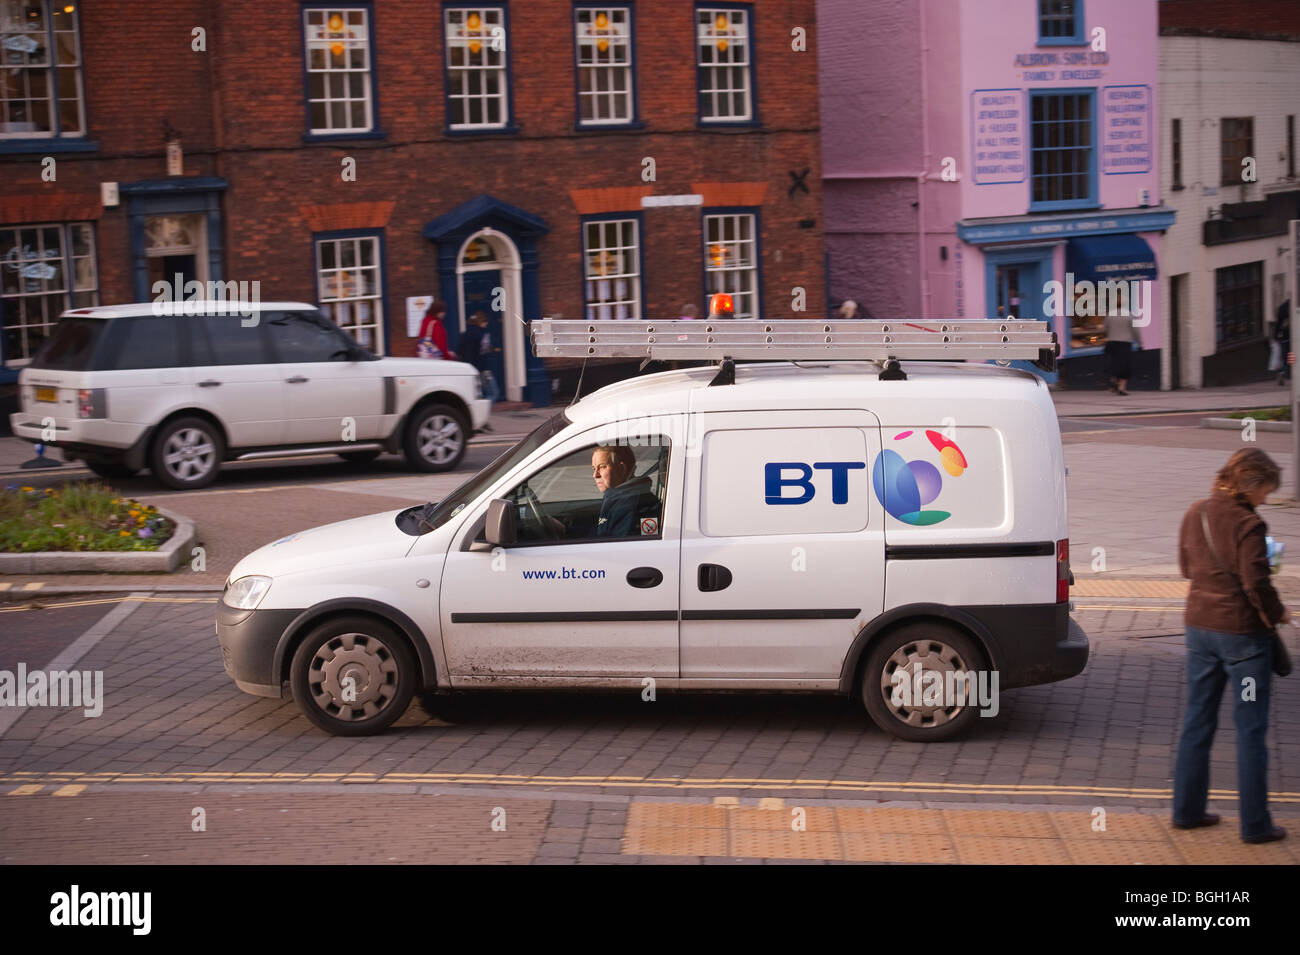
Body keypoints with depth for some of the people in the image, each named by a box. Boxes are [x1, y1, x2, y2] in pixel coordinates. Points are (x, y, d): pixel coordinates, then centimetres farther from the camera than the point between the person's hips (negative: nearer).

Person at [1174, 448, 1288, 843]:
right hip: (1241, 632, -7)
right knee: (1250, 729, 2)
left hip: (1199, 626, 7)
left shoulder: (1195, 514, 6)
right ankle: (1255, 824, 6)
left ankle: (1187, 810, 22)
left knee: (1197, 721, 16)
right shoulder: (1247, 524, -17)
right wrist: (1277, 613, -3)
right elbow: (1256, 583, -19)